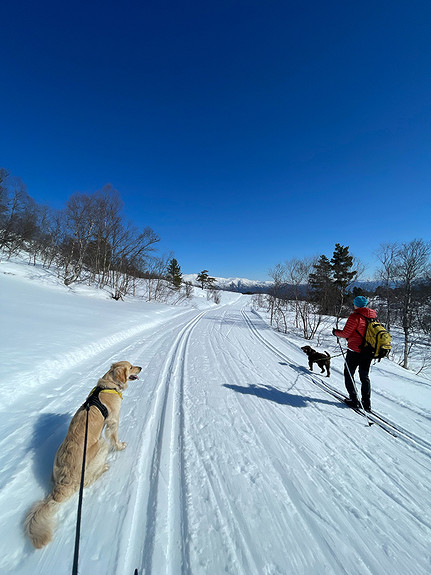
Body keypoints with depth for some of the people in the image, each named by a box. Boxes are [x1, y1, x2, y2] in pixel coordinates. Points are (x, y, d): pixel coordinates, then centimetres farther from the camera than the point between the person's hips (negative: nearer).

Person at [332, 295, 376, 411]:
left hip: (355, 351, -7)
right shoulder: (373, 317, 6)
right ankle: (367, 403, 21)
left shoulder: (355, 316, -16)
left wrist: (336, 332, 2)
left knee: (349, 374, 9)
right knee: (365, 376, 18)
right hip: (369, 352, 7)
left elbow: (345, 333, -16)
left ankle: (354, 399, 11)